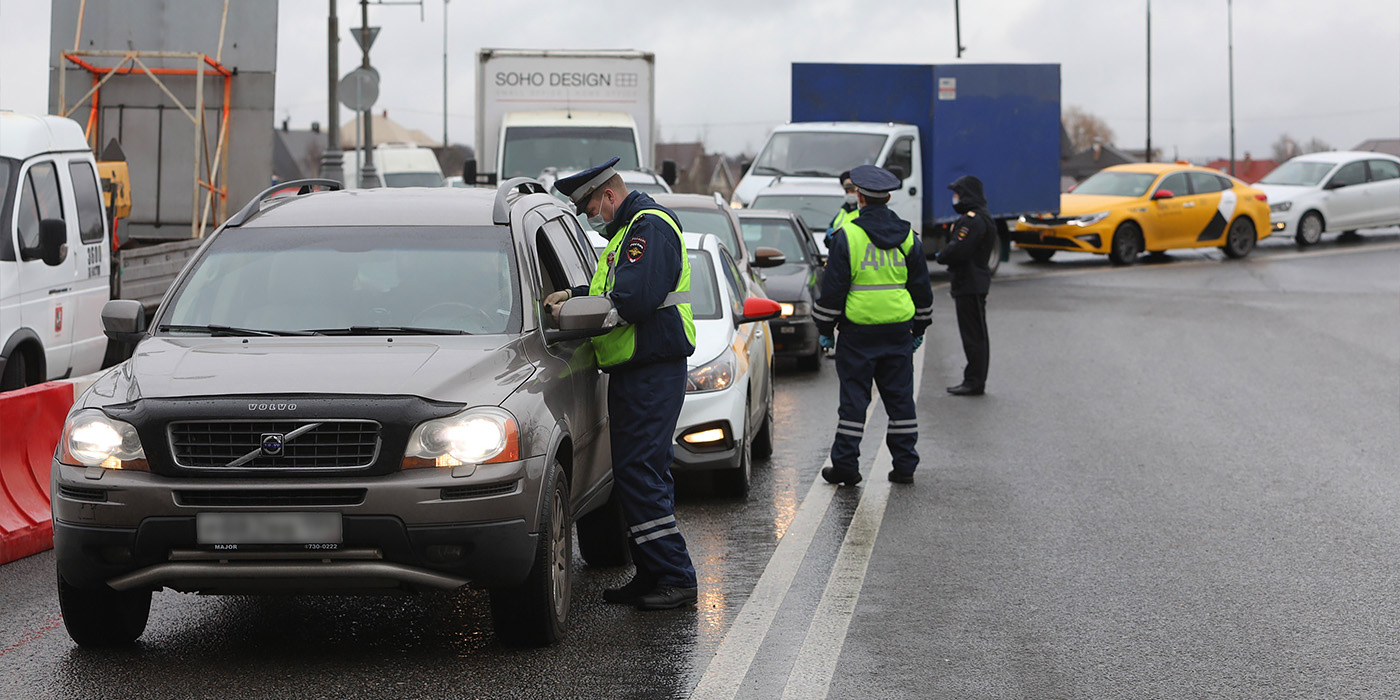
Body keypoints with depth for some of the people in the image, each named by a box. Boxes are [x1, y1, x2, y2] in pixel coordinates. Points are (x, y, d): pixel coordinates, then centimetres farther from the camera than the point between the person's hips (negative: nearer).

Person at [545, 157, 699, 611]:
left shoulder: (650, 228, -13)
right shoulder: (631, 230, 21)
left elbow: (633, 301, -24)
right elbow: (614, 291, 26)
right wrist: (574, 295, 9)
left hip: (652, 372, -11)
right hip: (633, 370, 11)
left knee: (639, 472, -12)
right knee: (642, 472, 11)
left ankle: (675, 577, -11)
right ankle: (651, 576, 16)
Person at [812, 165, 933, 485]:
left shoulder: (847, 236, -8)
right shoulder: (907, 237, 5)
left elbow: (833, 288, -7)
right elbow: (922, 288, 12)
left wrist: (825, 329, 2)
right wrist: (919, 328, 22)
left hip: (858, 331, -3)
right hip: (898, 331, 3)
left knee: (854, 398, 2)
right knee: (900, 398, 9)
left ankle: (845, 465, 3)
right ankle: (904, 465, 11)